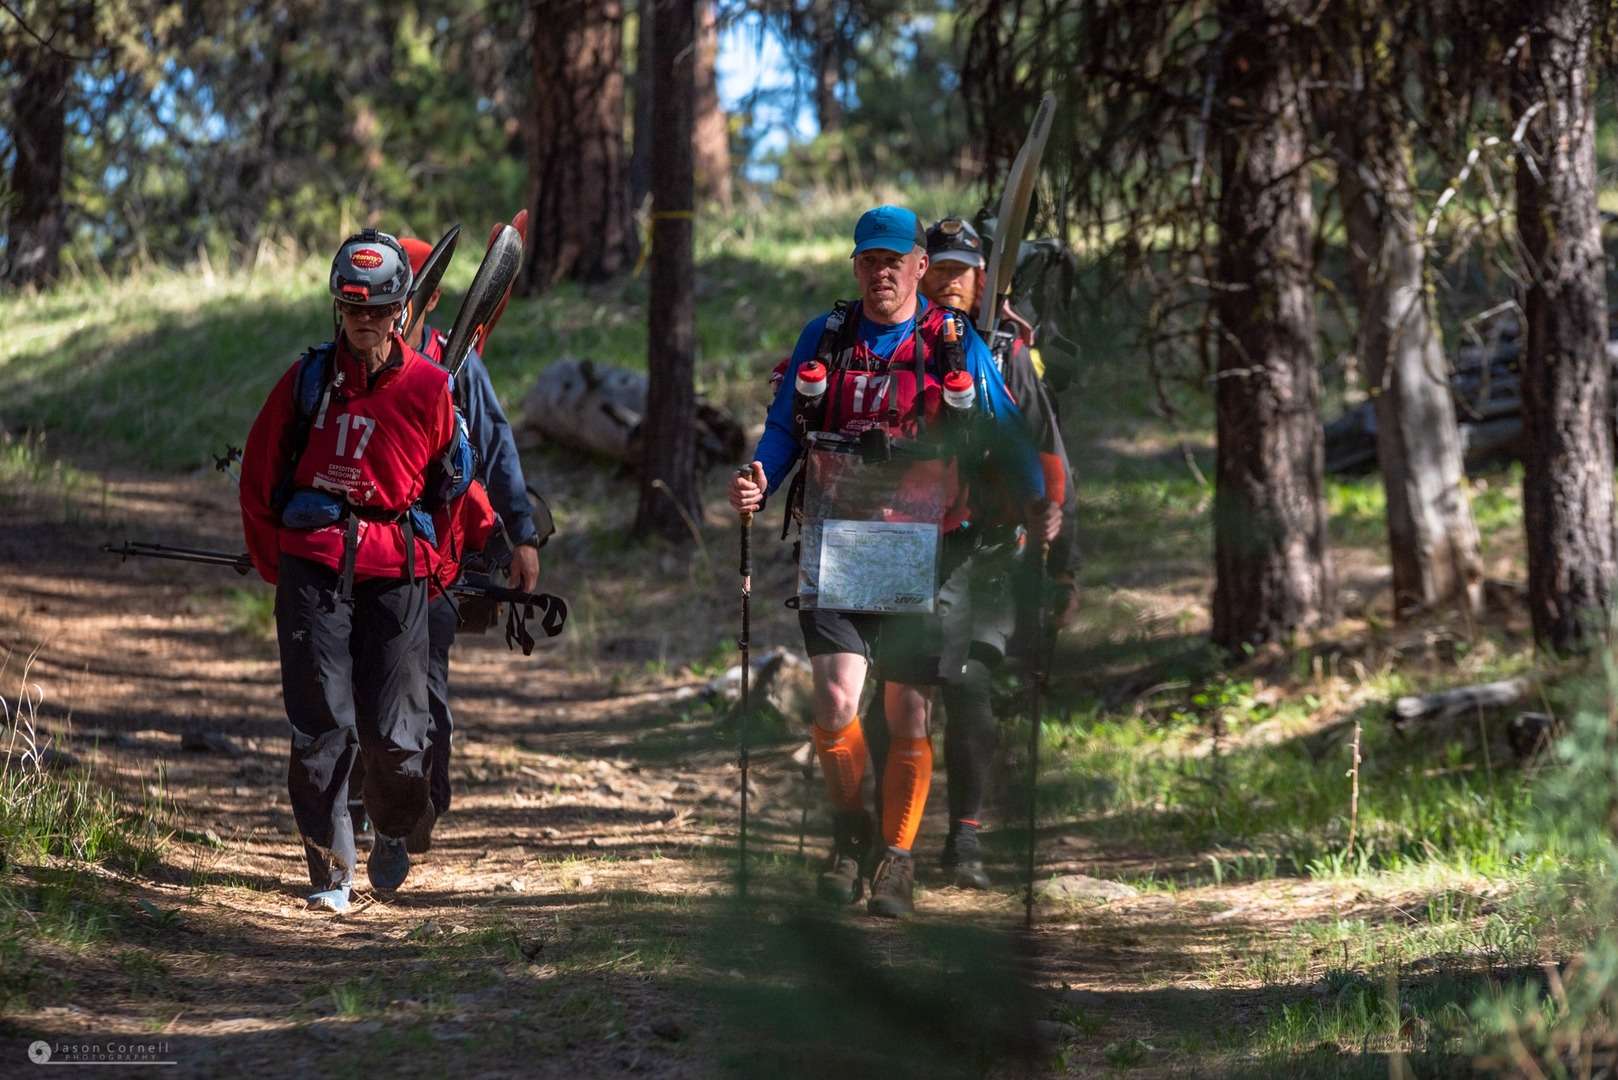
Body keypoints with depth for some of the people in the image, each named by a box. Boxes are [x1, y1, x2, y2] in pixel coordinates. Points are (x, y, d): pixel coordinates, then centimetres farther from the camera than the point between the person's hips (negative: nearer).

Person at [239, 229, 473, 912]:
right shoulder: (308, 379, 5)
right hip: (312, 565, 0)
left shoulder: (428, 386, 4)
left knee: (394, 733, -2)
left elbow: (453, 485, 14)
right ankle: (329, 869, 5)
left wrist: (439, 564, 14)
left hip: (394, 571, 0)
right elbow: (258, 473, 13)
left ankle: (393, 831, 28)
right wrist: (272, 562, 13)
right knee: (320, 726, -5)